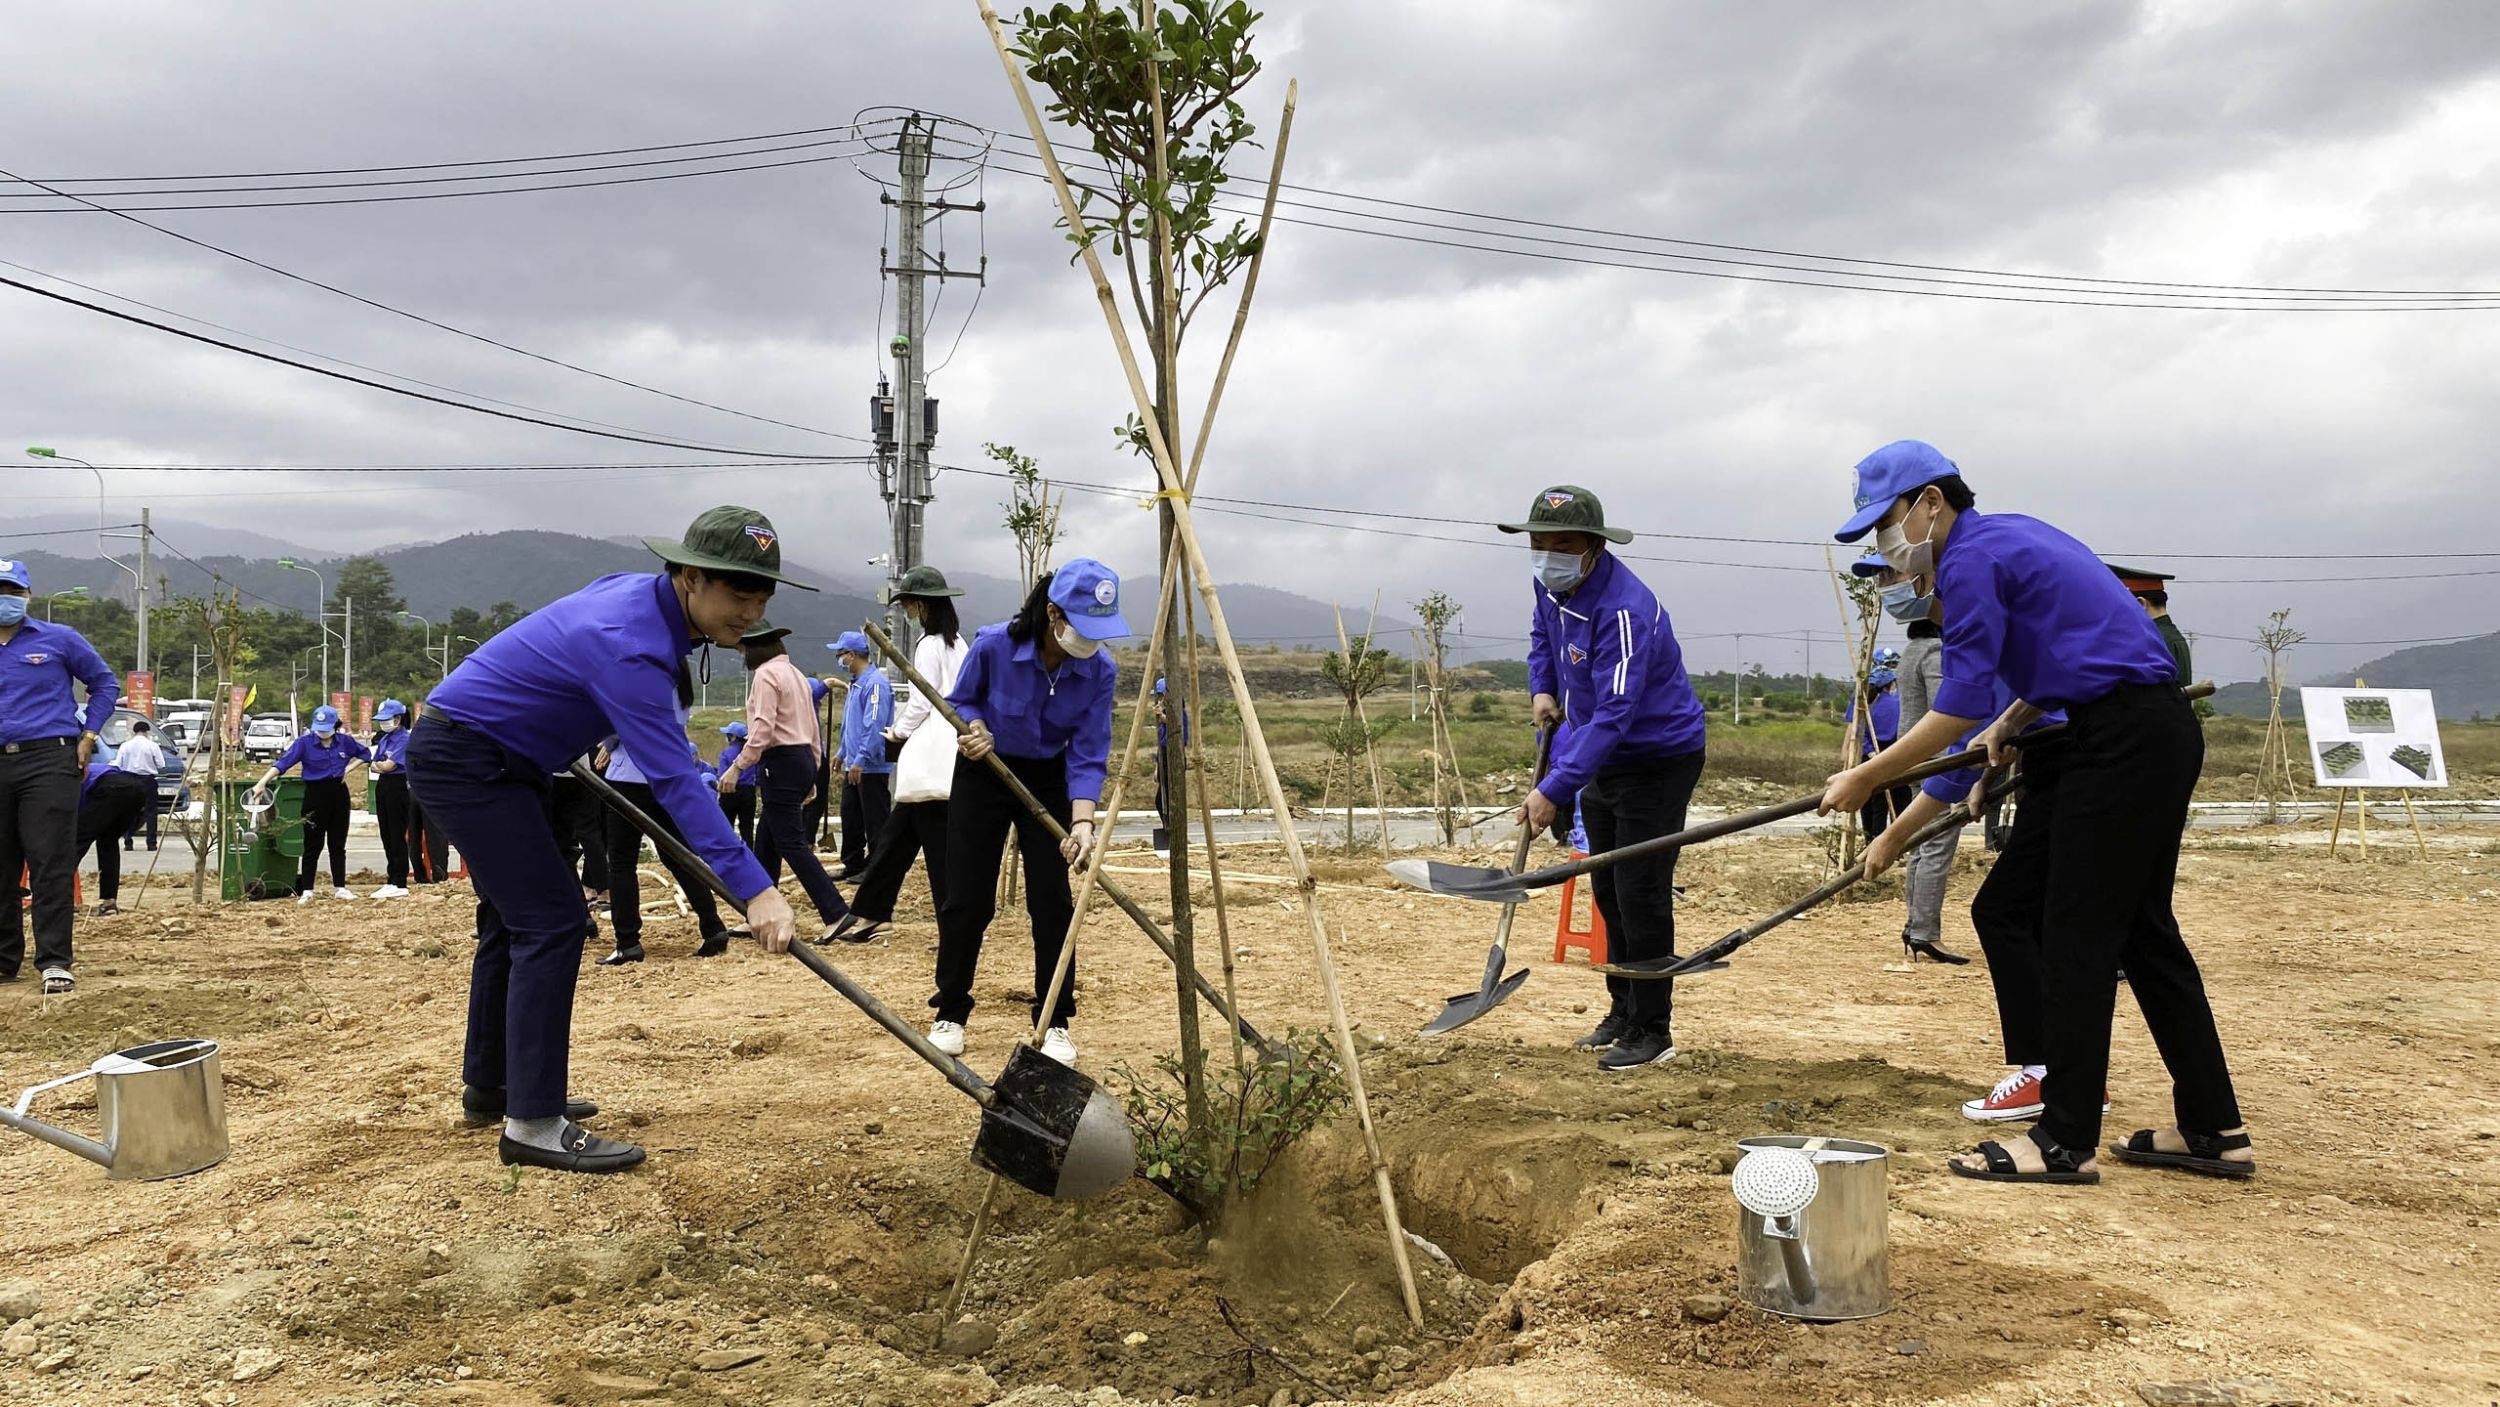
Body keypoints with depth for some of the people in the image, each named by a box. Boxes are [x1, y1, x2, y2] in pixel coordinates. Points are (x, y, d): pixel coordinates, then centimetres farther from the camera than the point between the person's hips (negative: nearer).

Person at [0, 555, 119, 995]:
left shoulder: (59, 640, 6)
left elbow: (106, 684, 13)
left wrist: (88, 736, 3)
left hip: (48, 761, -4)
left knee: (51, 867, -8)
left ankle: (54, 962, -8)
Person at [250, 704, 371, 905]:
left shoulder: (345, 741, 1)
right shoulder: (304, 742, -9)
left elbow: (364, 754, 18)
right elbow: (283, 762, -20)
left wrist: (349, 768, 2)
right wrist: (262, 782, -31)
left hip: (338, 792, 3)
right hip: (315, 793, -3)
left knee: (338, 843, 10)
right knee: (313, 844, -2)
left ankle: (339, 888, 17)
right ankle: (306, 891, 3)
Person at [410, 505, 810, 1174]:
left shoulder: (641, 594, -3)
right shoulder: (628, 642, -32)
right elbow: (675, 780, -39)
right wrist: (755, 890, -44)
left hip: (504, 760, 11)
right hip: (463, 759, -11)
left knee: (514, 914, 19)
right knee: (553, 920, -15)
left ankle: (489, 1084, 34)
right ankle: (533, 1123, -12)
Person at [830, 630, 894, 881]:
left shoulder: (875, 683, -17)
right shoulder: (856, 684, 16)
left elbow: (875, 726, -24)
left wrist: (860, 759, -25)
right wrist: (843, 754, 26)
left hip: (872, 766, -10)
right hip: (854, 766, 10)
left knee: (875, 821, -4)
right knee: (850, 817, 15)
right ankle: (853, 865, 24)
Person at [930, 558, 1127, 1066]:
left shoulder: (1100, 671, -20)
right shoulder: (994, 645, -26)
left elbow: (1088, 756, -16)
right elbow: (962, 699, -5)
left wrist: (1082, 821, -29)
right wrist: (974, 726, -27)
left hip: (1047, 780, 1)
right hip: (983, 773, -1)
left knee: (1051, 900, -4)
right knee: (967, 898, 1)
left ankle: (1055, 1023, 8)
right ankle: (950, 1014, 17)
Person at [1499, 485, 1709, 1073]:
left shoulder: (1623, 610, -32)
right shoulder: (1553, 583, -4)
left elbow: (1612, 715, -37)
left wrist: (1555, 788, -43)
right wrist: (1543, 688, 5)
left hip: (1661, 756, -9)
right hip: (1604, 758, 9)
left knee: (1641, 896, -9)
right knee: (1608, 890, 16)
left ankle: (1652, 1031, 2)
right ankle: (1622, 1010, 30)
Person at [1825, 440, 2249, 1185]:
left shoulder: (1971, 557, -11)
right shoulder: (2009, 537, 20)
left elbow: (1962, 705, -17)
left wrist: (1868, 776, -13)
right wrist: (2008, 725, 14)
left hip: (2124, 743, -10)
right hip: (2160, 733, 10)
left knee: (2079, 935, -7)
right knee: (2141, 928, 13)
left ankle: (2065, 1142, -3)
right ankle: (2213, 1131, 18)